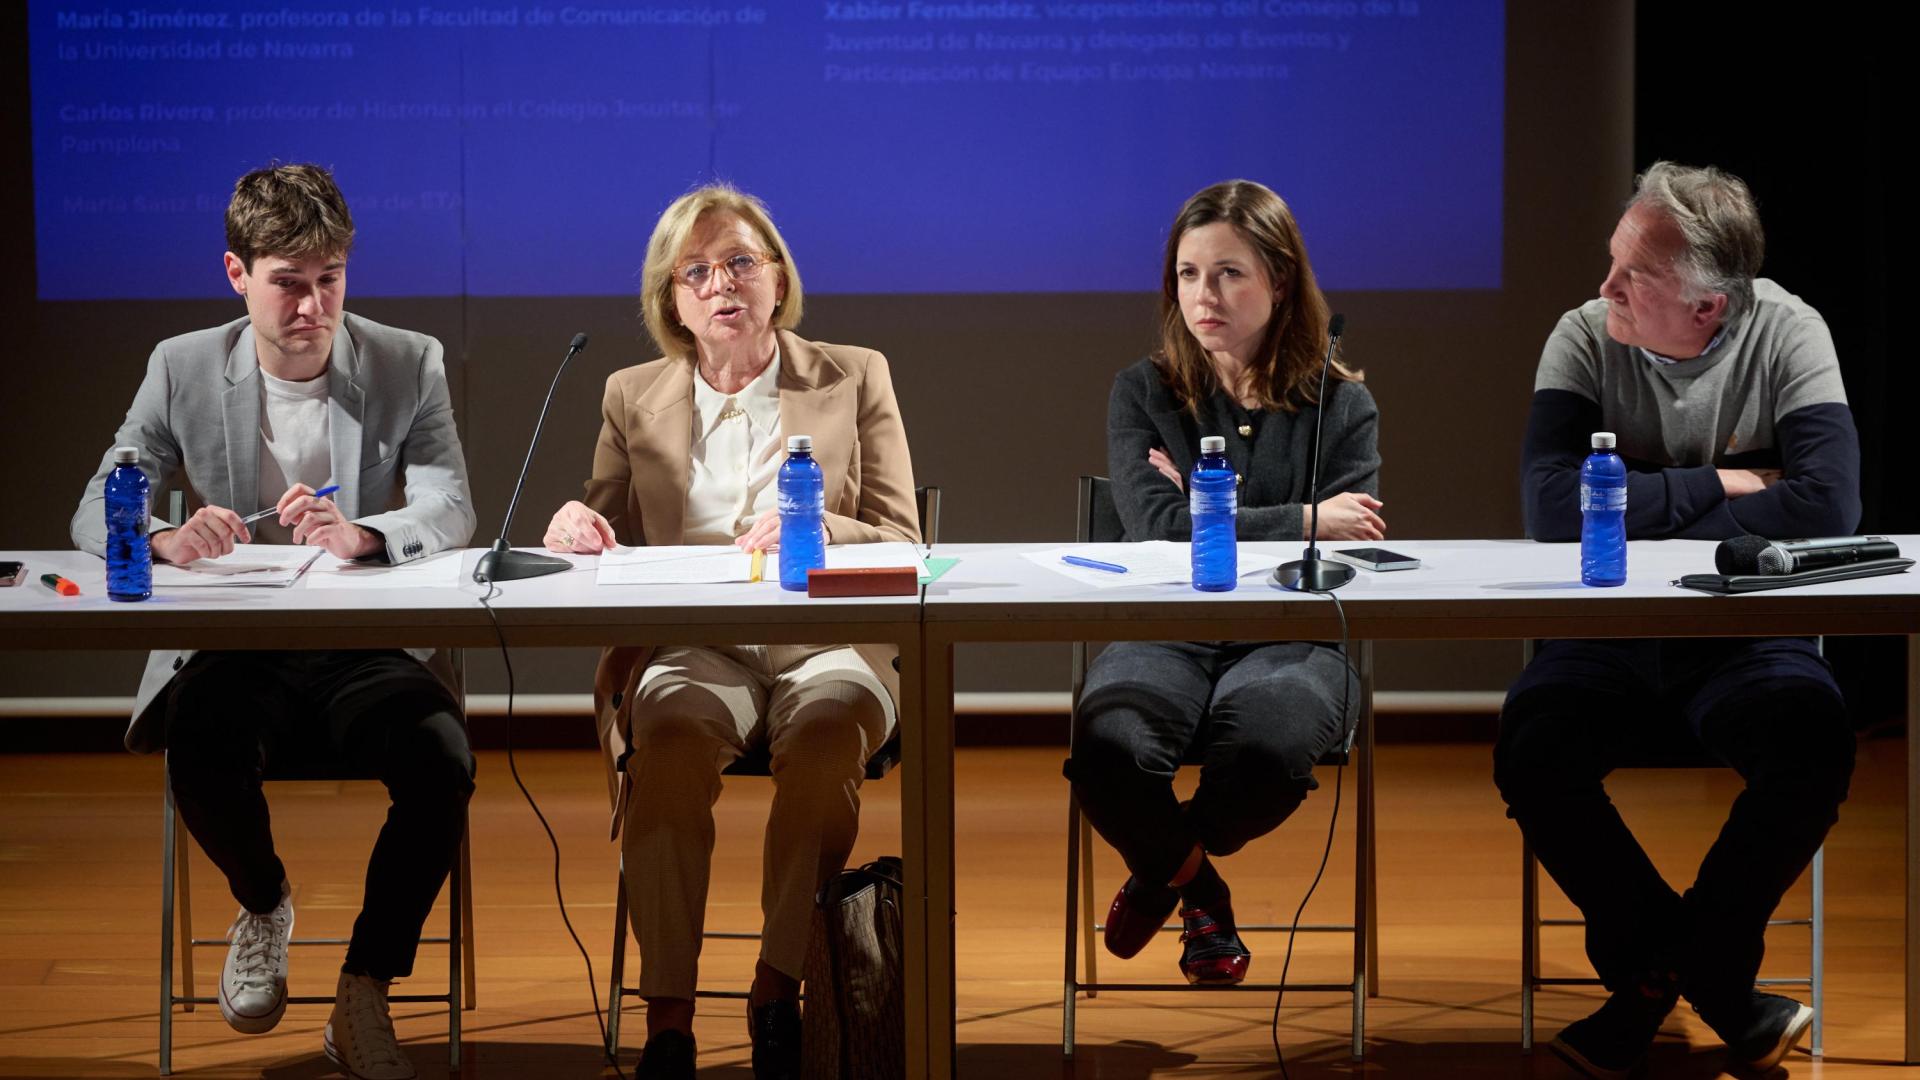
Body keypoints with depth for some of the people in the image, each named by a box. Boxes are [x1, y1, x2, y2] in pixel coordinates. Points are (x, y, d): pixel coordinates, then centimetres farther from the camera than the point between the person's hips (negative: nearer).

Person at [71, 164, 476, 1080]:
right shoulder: (183, 369, 5)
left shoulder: (408, 365, 4)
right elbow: (95, 513, 1)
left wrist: (359, 534, -31)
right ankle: (262, 904, 4)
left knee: (442, 761, -31)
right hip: (234, 657, 0)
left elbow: (451, 511, -8)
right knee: (202, 752, -34)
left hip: (366, 654, 0)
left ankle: (364, 996, -9)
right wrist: (165, 539, -24)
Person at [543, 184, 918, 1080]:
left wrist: (817, 531, -14)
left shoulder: (854, 379, 14)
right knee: (670, 739, -35)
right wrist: (577, 527, -7)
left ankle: (779, 989, -23)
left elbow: (902, 543, 8)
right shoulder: (634, 398, 18)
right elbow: (608, 543, 18)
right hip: (691, 648, 1)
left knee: (825, 735, -37)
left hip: (825, 644, -1)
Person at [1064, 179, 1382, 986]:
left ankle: (1166, 866, 4)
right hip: (1165, 635, 1)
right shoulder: (1144, 395, 9)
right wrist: (1302, 522, -5)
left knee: (1265, 738, -38)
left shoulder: (1340, 405, 8)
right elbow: (1159, 527, -6)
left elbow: (1348, 554, -1)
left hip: (1291, 640, 0)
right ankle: (1196, 885, 5)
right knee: (1107, 743, -35)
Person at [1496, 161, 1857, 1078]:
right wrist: (1722, 485, -14)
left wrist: (1646, 519, -17)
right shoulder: (1587, 337, -5)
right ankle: (1710, 978, -8)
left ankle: (1658, 974, -10)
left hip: (1744, 635, -1)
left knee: (1813, 741, -32)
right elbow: (1554, 505, -18)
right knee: (1531, 752, -28)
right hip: (1608, 635, 1)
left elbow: (1827, 504, -21)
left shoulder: (1786, 335, -7)